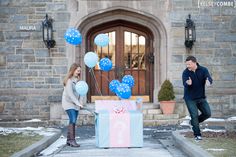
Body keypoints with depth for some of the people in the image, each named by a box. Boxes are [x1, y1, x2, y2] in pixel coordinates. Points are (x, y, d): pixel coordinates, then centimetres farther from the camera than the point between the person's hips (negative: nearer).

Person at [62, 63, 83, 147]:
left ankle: (69, 140, 16)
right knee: (72, 121, -15)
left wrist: (79, 101, -1)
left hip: (75, 103, 8)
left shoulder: (76, 79, 10)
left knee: (73, 121, 8)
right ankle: (72, 140, -15)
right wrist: (78, 103, -24)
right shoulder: (69, 80, -14)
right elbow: (70, 94, -20)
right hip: (69, 103, -8)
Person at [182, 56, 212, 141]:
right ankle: (197, 135, 4)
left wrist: (208, 81, -46)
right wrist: (188, 83, -50)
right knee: (194, 115, -7)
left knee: (207, 113, 0)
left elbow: (209, 78, -21)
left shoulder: (203, 70, -6)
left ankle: (194, 122, 25)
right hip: (190, 98, -3)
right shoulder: (185, 72, -10)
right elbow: (184, 83, -25)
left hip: (201, 97, 3)